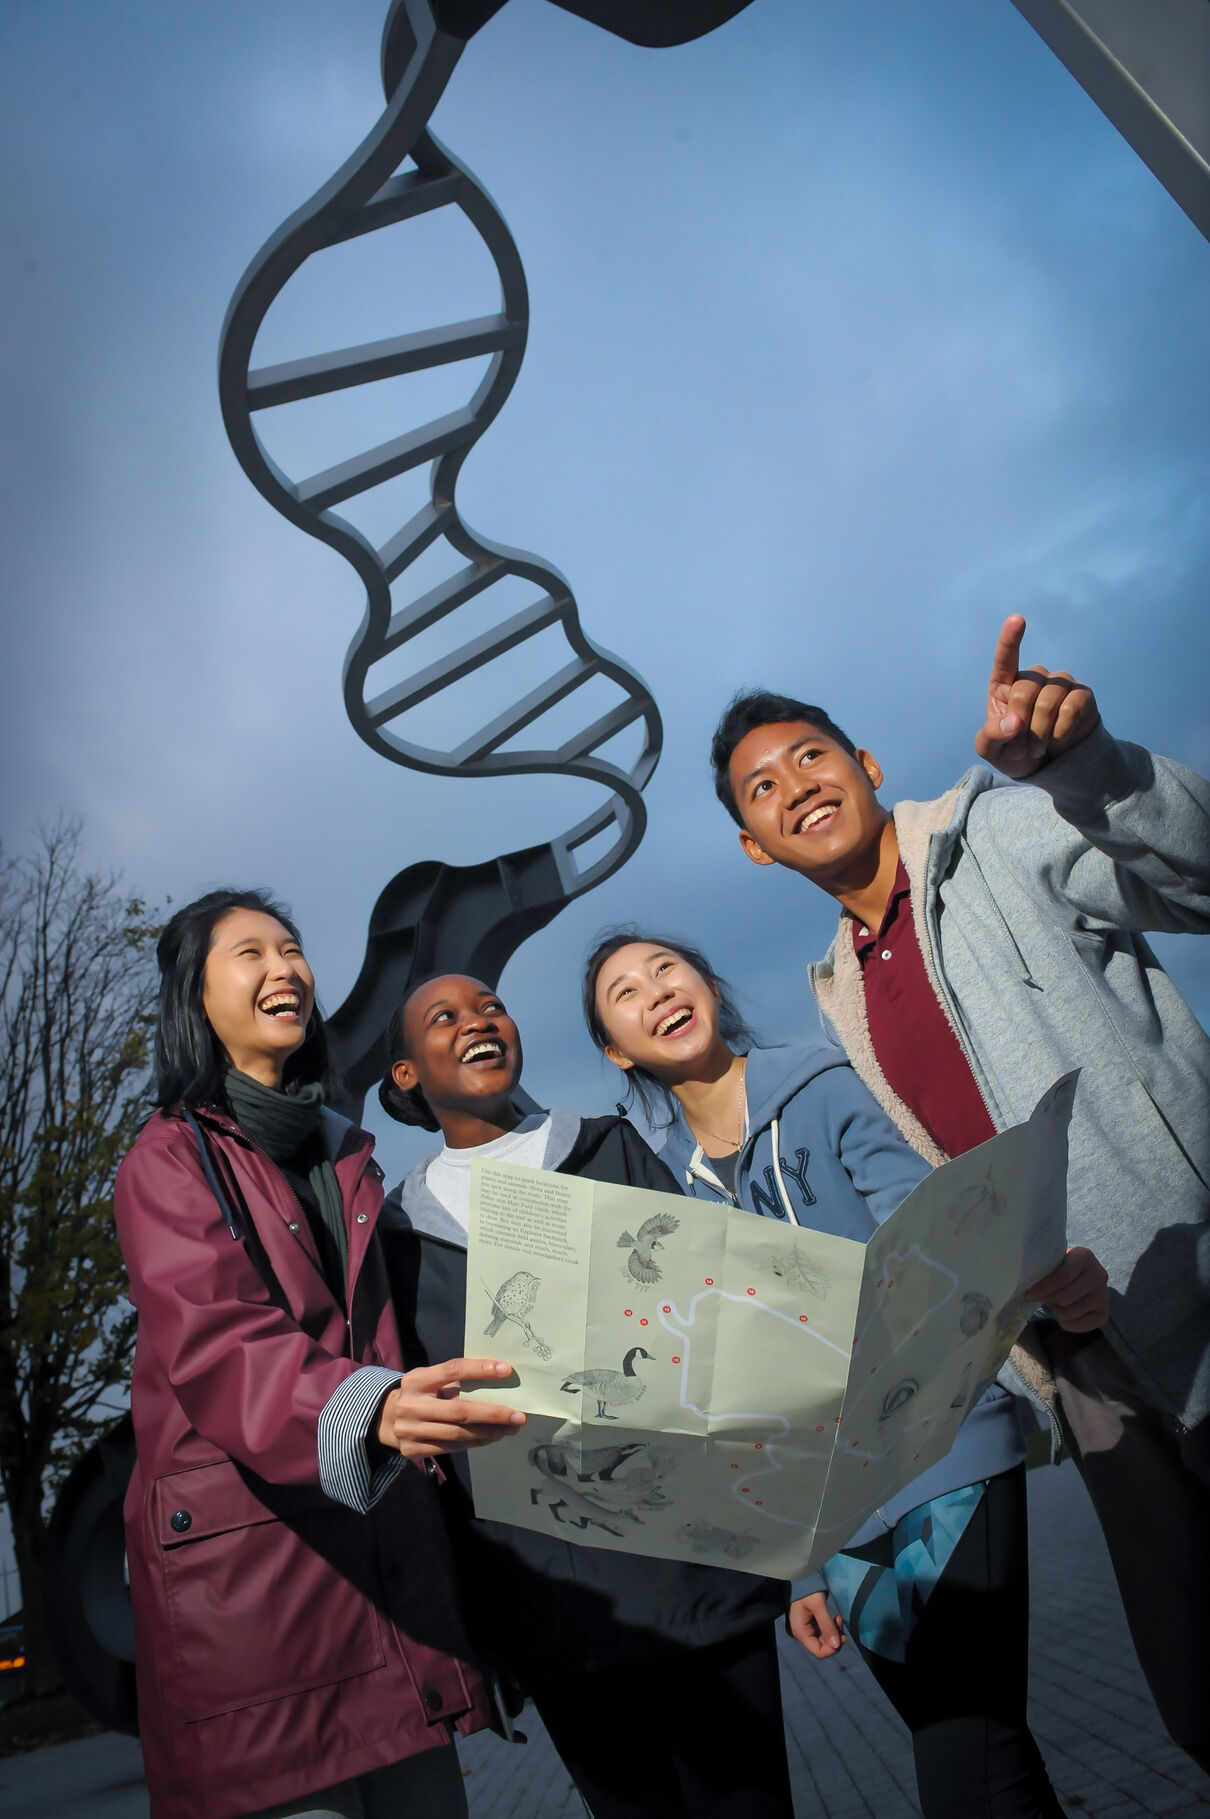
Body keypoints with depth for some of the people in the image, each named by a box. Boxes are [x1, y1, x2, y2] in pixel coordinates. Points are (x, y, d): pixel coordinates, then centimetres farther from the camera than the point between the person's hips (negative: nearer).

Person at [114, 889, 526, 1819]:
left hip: (387, 1538, 5)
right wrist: (370, 1409, -38)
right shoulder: (170, 1159, -5)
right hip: (245, 1558, -5)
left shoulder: (350, 1159, 13)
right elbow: (213, 1347, -20)